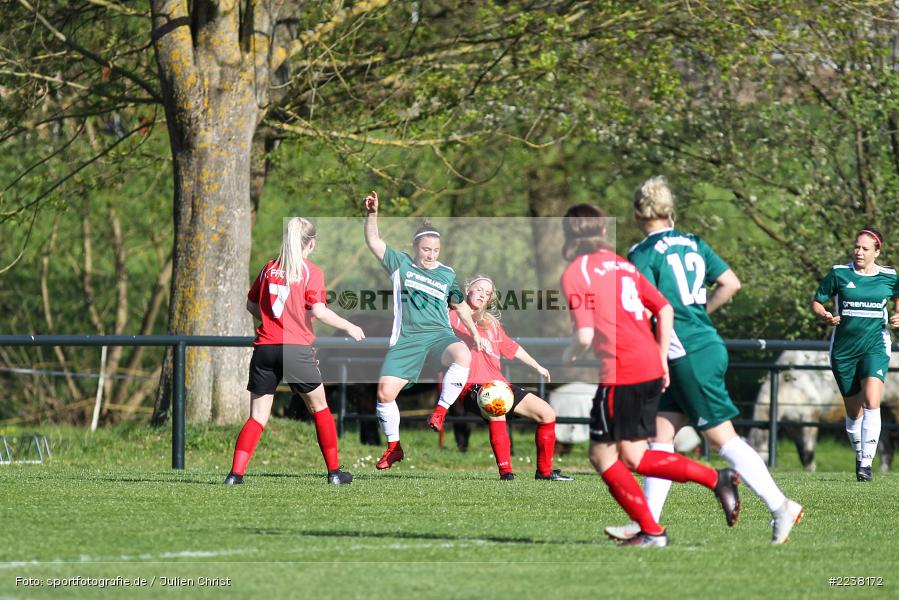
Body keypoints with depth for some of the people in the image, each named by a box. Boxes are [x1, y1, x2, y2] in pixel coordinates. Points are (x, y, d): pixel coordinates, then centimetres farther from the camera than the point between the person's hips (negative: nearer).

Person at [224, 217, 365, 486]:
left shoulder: (269, 269, 11)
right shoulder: (311, 272, -1)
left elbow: (251, 305, 18)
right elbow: (319, 311, -9)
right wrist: (349, 327, 3)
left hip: (265, 348, 3)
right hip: (296, 349, -3)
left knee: (258, 416, 4)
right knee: (319, 407, 15)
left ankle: (236, 473, -10)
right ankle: (334, 471, 18)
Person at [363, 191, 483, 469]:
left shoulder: (447, 274, 15)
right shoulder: (400, 264, 11)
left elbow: (460, 305, 26)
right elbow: (374, 242, 5)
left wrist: (474, 332, 18)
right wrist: (372, 214, -8)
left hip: (439, 335, 0)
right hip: (406, 339, 0)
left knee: (462, 355, -35)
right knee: (385, 391, -13)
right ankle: (393, 446, 8)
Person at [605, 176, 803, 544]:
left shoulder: (644, 254, -10)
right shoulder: (693, 244, 12)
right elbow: (731, 284, 11)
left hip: (690, 357, -8)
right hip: (707, 345, 8)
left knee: (723, 438, -4)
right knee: (660, 436, 8)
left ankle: (780, 507, -3)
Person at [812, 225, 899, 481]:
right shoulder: (839, 273, 0)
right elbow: (816, 303, 7)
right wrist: (825, 316, -15)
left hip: (874, 347, -1)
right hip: (843, 349, 1)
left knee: (871, 402, -22)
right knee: (854, 412, 6)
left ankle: (866, 462, -20)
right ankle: (859, 456, 30)